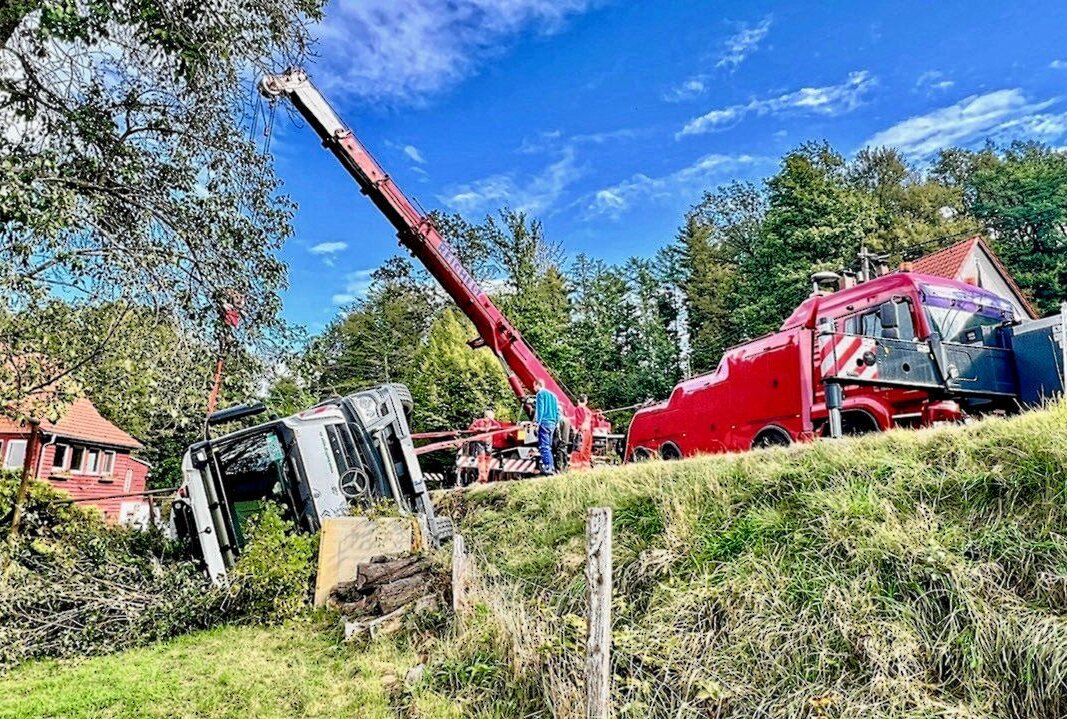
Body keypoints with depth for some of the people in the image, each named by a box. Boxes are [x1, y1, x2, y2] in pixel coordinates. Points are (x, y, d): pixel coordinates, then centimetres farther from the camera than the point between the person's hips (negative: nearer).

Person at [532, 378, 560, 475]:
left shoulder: (540, 394, -3)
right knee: (548, 446, 14)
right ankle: (551, 467, 13)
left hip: (544, 422, -8)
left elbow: (540, 409, -12)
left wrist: (538, 423, -14)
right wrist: (557, 422, 18)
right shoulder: (552, 394, 20)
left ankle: (548, 467, -17)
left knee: (544, 446, -9)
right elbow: (557, 410, 17)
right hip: (552, 423, 8)